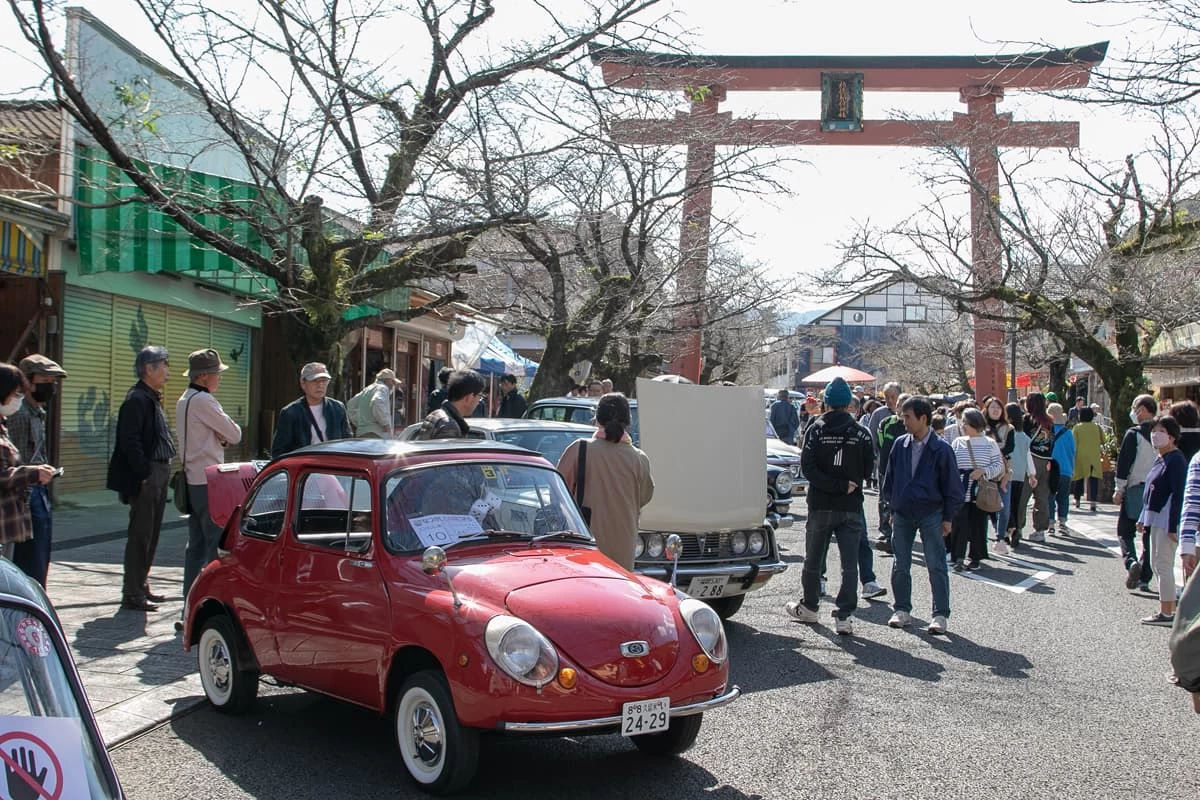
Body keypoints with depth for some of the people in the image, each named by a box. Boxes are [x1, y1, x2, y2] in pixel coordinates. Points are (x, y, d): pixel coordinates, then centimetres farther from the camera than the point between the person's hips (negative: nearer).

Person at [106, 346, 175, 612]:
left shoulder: (152, 399, 18)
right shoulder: (136, 400, -13)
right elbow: (130, 442, -19)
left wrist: (163, 472, 17)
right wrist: (144, 475, -21)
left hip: (158, 475, 10)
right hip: (145, 479, -10)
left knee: (151, 535, 15)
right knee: (140, 535, -5)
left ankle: (141, 587, 25)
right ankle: (132, 594, 1)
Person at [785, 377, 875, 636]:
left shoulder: (816, 430, -4)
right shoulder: (861, 433, -4)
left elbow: (807, 467, -13)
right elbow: (868, 469, 0)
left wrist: (836, 485, -11)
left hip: (821, 506, 0)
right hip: (852, 507, 0)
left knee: (813, 560, 16)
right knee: (850, 564, 2)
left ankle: (809, 607, 28)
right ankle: (844, 616, -4)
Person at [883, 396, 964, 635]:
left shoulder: (941, 449, -9)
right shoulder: (900, 445, 3)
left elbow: (952, 487, -4)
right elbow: (890, 479, 13)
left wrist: (948, 518, -5)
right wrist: (892, 507, 11)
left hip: (931, 514, -4)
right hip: (902, 514, 4)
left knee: (936, 566, -3)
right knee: (900, 565, 8)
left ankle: (941, 615, 4)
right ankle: (902, 610, 19)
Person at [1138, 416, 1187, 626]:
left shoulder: (1176, 461, -15)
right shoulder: (1160, 460, 14)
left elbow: (1178, 495, -19)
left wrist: (1173, 527, -22)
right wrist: (1143, 518, 19)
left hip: (1167, 520, -10)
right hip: (1155, 518, 10)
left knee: (1163, 565, -7)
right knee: (1158, 564, 14)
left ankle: (1166, 613, -2)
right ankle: (1171, 608, 22)